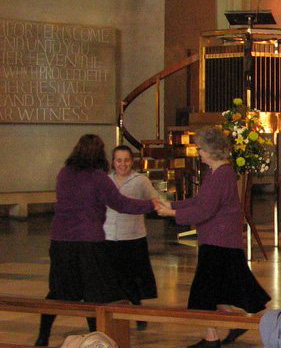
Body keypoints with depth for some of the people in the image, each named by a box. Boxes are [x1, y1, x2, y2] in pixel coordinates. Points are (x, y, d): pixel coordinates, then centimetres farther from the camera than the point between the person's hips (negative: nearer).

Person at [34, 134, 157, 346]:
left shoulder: (64, 174, 8)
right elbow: (120, 203, -10)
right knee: (95, 291, 6)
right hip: (89, 240, -5)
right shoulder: (98, 177, -9)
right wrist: (151, 205, -4)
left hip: (60, 239, 5)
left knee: (59, 290, 16)